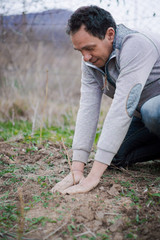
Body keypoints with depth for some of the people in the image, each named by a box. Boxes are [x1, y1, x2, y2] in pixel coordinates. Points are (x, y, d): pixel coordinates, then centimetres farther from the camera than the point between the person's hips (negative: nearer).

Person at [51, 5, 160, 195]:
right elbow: (88, 109, -15)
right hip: (142, 110, 7)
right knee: (116, 156, -6)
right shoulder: (91, 61, -8)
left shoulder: (135, 46, -32)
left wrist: (94, 175, -40)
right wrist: (77, 169, -25)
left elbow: (123, 107, -39)